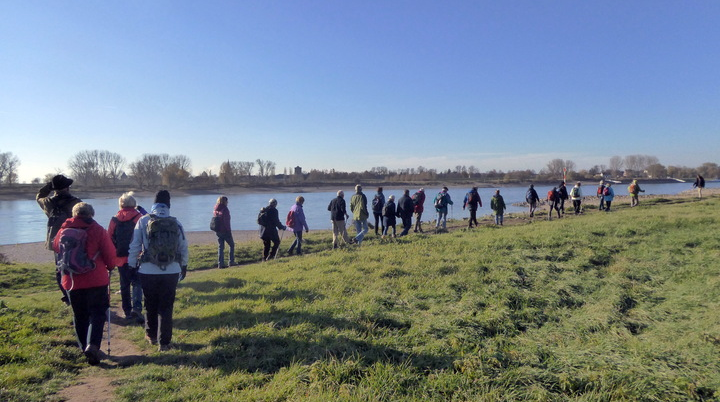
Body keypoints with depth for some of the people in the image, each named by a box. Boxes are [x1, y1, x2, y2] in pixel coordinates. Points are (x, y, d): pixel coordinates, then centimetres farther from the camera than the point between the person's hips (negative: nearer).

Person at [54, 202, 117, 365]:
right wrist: (110, 267, 12)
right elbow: (110, 254, -7)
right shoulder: (97, 230, -8)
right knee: (97, 314, 1)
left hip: (71, 281, 4)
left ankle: (84, 347, 24)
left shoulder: (64, 230, 2)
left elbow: (56, 247, 21)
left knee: (79, 316, 17)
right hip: (96, 280, -3)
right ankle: (92, 345, -16)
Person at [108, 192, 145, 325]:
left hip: (121, 258, 2)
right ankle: (137, 306, -19)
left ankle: (127, 311, 19)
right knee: (137, 282, 2)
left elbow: (109, 239, 5)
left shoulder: (114, 220, 3)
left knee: (124, 285, 13)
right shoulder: (139, 218, -5)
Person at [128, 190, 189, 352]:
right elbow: (184, 247, 5)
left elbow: (134, 246, -3)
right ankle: (164, 342, 9)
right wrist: (183, 266, 19)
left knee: (150, 305, 19)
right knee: (166, 307, 8)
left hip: (148, 272, 0)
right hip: (171, 272, 0)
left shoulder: (143, 221, -5)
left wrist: (131, 266, 8)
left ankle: (151, 335, 35)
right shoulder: (176, 223, -1)